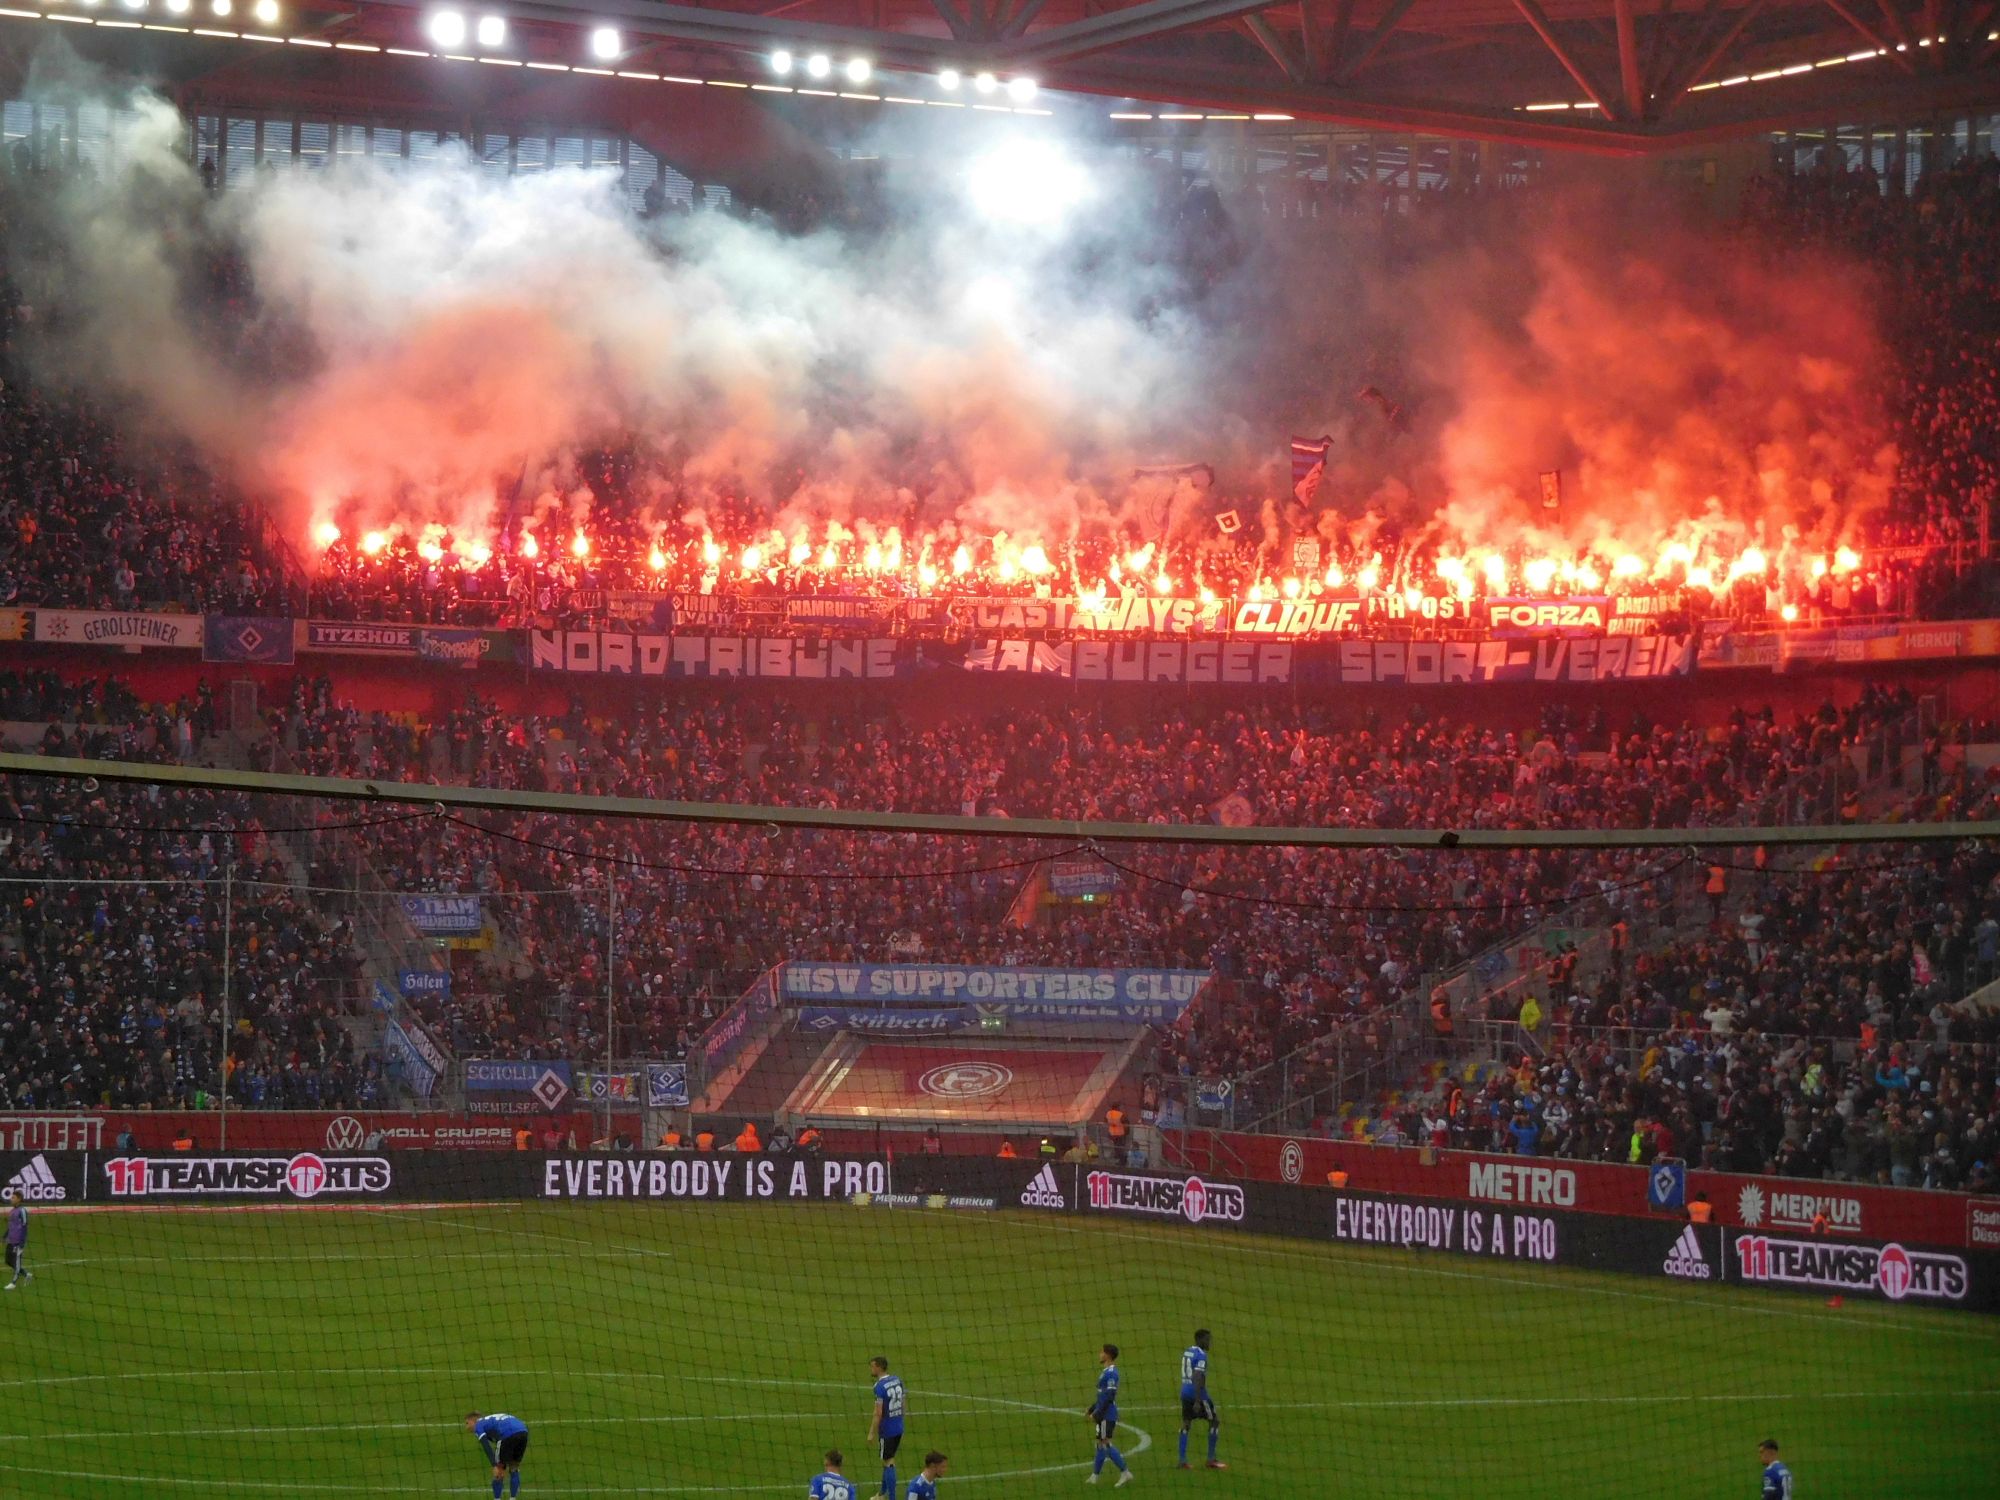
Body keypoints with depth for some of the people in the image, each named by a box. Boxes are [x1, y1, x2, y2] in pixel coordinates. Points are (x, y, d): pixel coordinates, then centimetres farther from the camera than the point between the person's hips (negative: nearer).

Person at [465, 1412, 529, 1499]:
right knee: (514, 1468, 24)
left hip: (508, 1434, -7)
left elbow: (487, 1447, -2)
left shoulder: (478, 1425, 15)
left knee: (498, 1471, 10)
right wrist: (504, 1467, 42)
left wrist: (495, 1466, -7)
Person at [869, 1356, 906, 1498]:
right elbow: (903, 1402, 14)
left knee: (888, 1462, 0)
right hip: (898, 1427, 8)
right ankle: (883, 1494, 32)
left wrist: (872, 1433, -14)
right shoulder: (897, 1380, 4)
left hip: (887, 1429, -8)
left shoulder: (880, 1386, -20)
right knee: (888, 1460, 20)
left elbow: (878, 1413, -21)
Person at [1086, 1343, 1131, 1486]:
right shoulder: (1106, 1372, 13)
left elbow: (1108, 1397, -23)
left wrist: (1096, 1414, -19)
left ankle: (1125, 1473, -4)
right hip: (1104, 1414, 10)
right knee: (1101, 1443, 12)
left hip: (1107, 1415, -10)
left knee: (1105, 1443, -7)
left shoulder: (1110, 1373, -18)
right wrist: (1092, 1409, 21)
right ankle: (1094, 1476, 17)